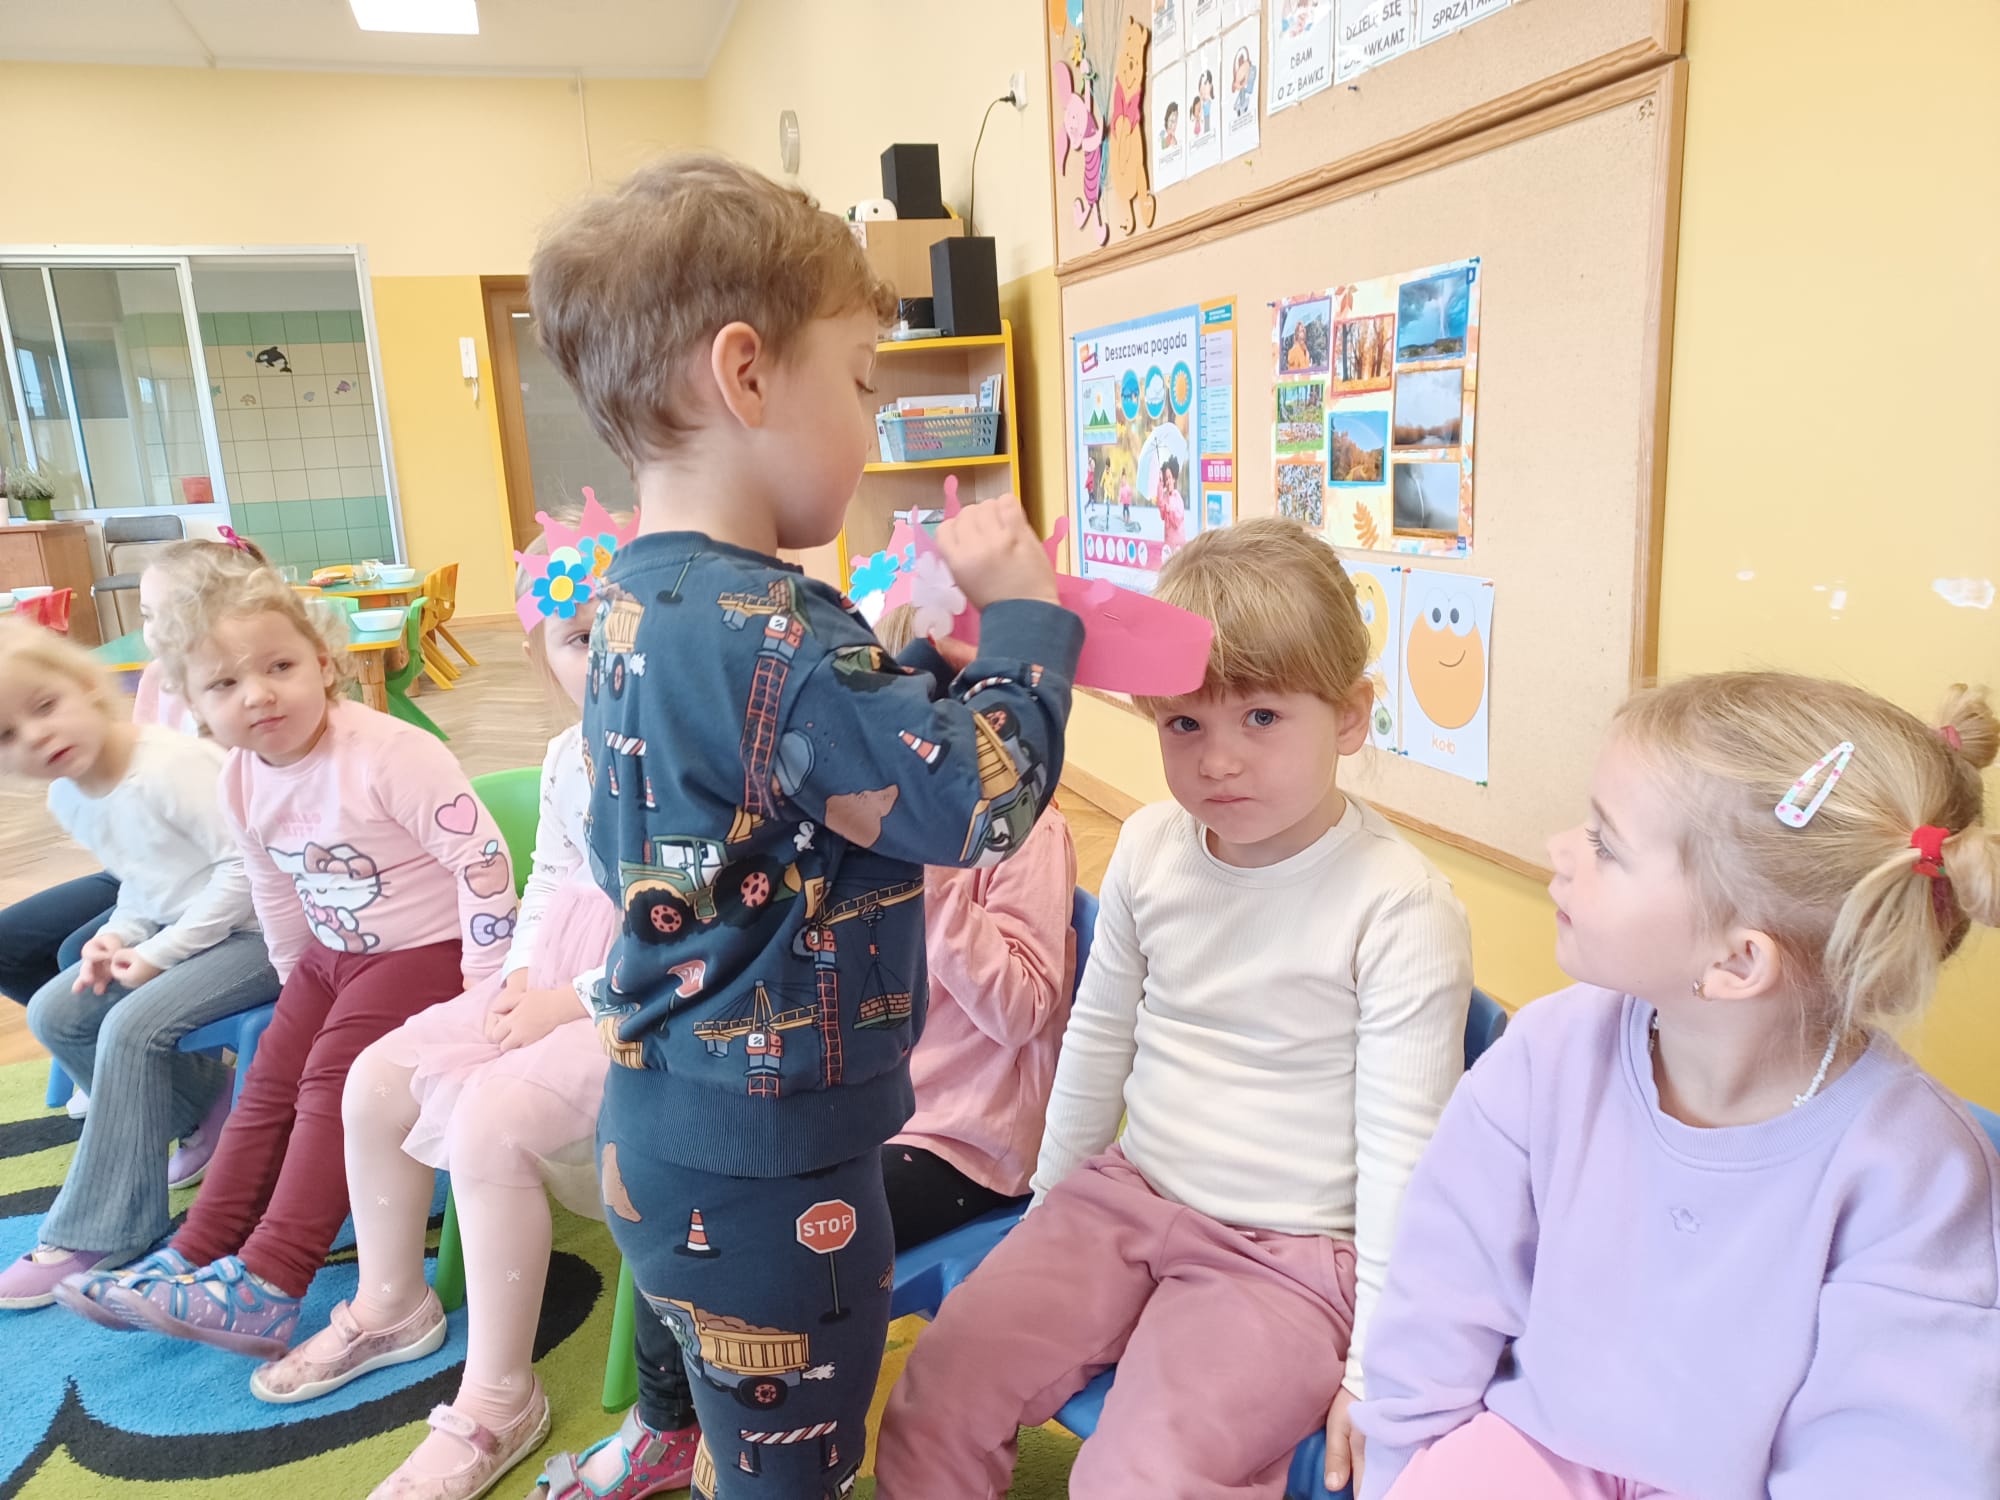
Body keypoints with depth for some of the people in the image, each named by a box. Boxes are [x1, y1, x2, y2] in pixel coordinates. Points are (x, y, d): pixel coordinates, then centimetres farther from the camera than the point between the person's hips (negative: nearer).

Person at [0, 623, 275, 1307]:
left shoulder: (172, 765, -23)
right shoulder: (67, 798, 5)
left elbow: (245, 868, -23)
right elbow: (142, 881, 17)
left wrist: (159, 953, -19)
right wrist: (119, 936, -3)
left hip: (257, 933, -9)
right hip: (178, 932, 10)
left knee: (132, 1027, -22)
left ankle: (98, 1233, -7)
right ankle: (205, 1104, 16)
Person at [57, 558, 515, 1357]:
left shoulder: (388, 754, -26)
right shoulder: (242, 783, -1)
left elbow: (479, 856, -26)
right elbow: (275, 894, 15)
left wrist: (483, 982, -24)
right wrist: (296, 981, 19)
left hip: (426, 948, -8)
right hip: (333, 955, 8)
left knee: (333, 1079, -16)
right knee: (269, 1083, 8)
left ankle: (267, 1287, -11)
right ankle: (197, 1254, 19)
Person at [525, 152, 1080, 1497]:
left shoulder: (642, 604, 2)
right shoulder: (768, 633, -29)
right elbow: (979, 802, -23)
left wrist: (947, 638, 0)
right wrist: (1023, 616, -11)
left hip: (669, 1133, 9)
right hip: (770, 1169, -9)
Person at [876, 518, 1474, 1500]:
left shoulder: (1400, 906, -18)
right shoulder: (1150, 846, -2)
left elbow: (1402, 1150, -12)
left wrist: (1378, 1370, -8)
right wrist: (1049, 1206, 18)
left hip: (1292, 1254, -4)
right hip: (1128, 1197, 5)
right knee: (935, 1397, -6)